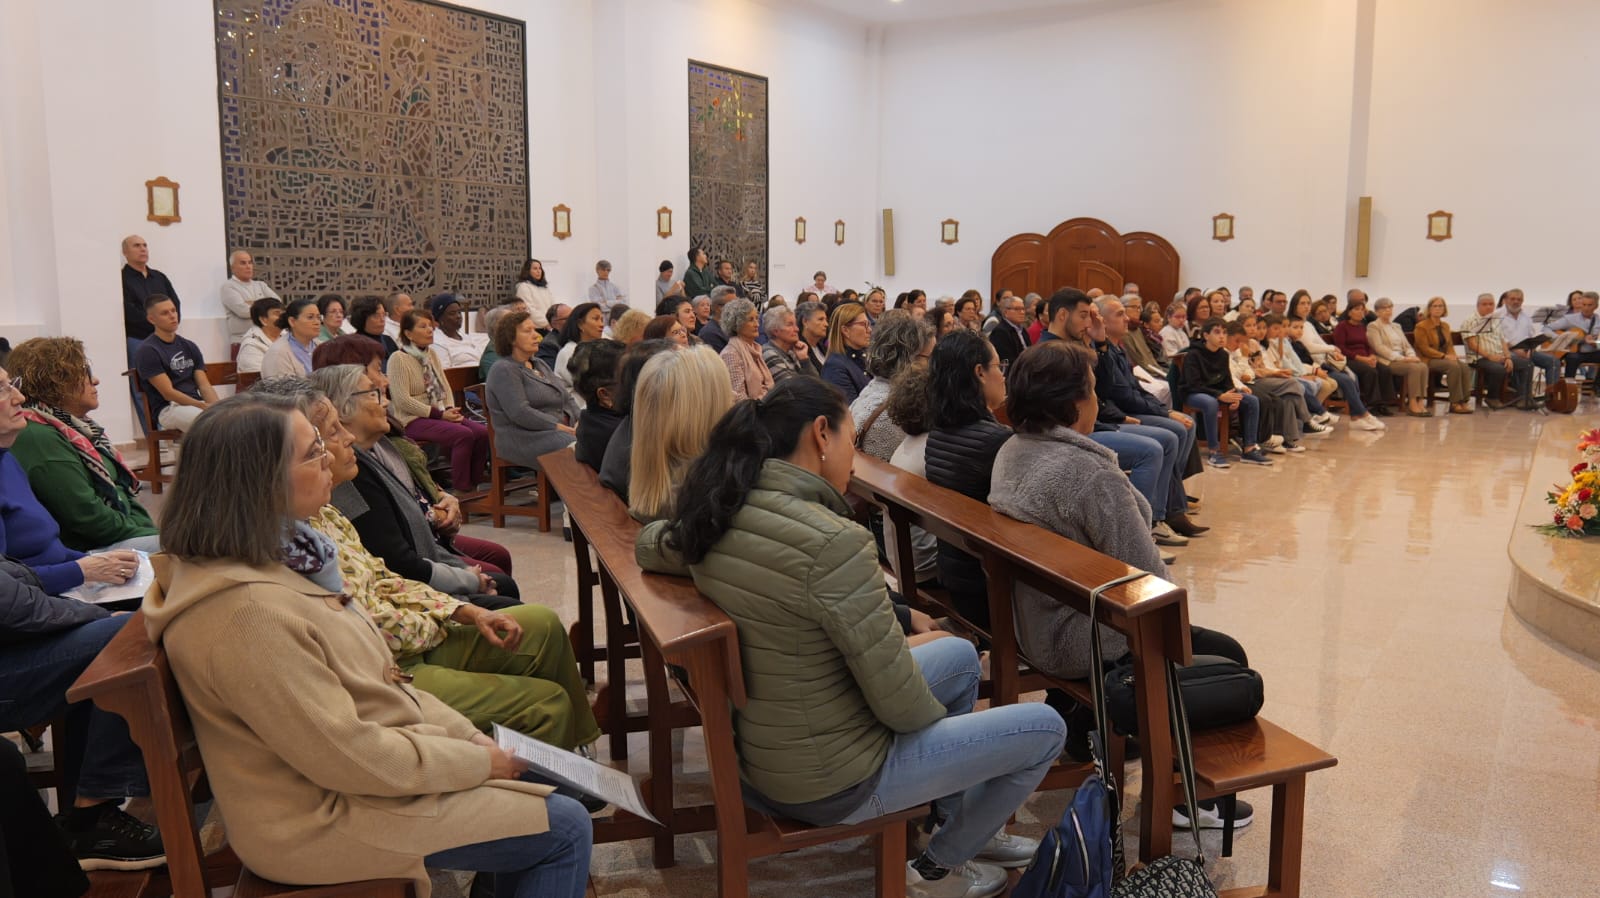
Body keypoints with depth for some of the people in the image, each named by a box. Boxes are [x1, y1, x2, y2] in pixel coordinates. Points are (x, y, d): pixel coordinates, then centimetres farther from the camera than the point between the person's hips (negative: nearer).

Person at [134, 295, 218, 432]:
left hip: (196, 404, 6)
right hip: (168, 408, -6)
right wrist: (204, 406, -18)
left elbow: (205, 386, 11)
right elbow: (168, 393, -8)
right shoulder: (147, 351, -1)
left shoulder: (189, 347, 18)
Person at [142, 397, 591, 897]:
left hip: (350, 759, 9)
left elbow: (370, 683, 8)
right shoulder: (247, 614, -29)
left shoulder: (274, 559, 1)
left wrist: (470, 737, 2)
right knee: (565, 830, -4)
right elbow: (350, 756, -25)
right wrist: (475, 760, -13)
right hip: (329, 815, -9)